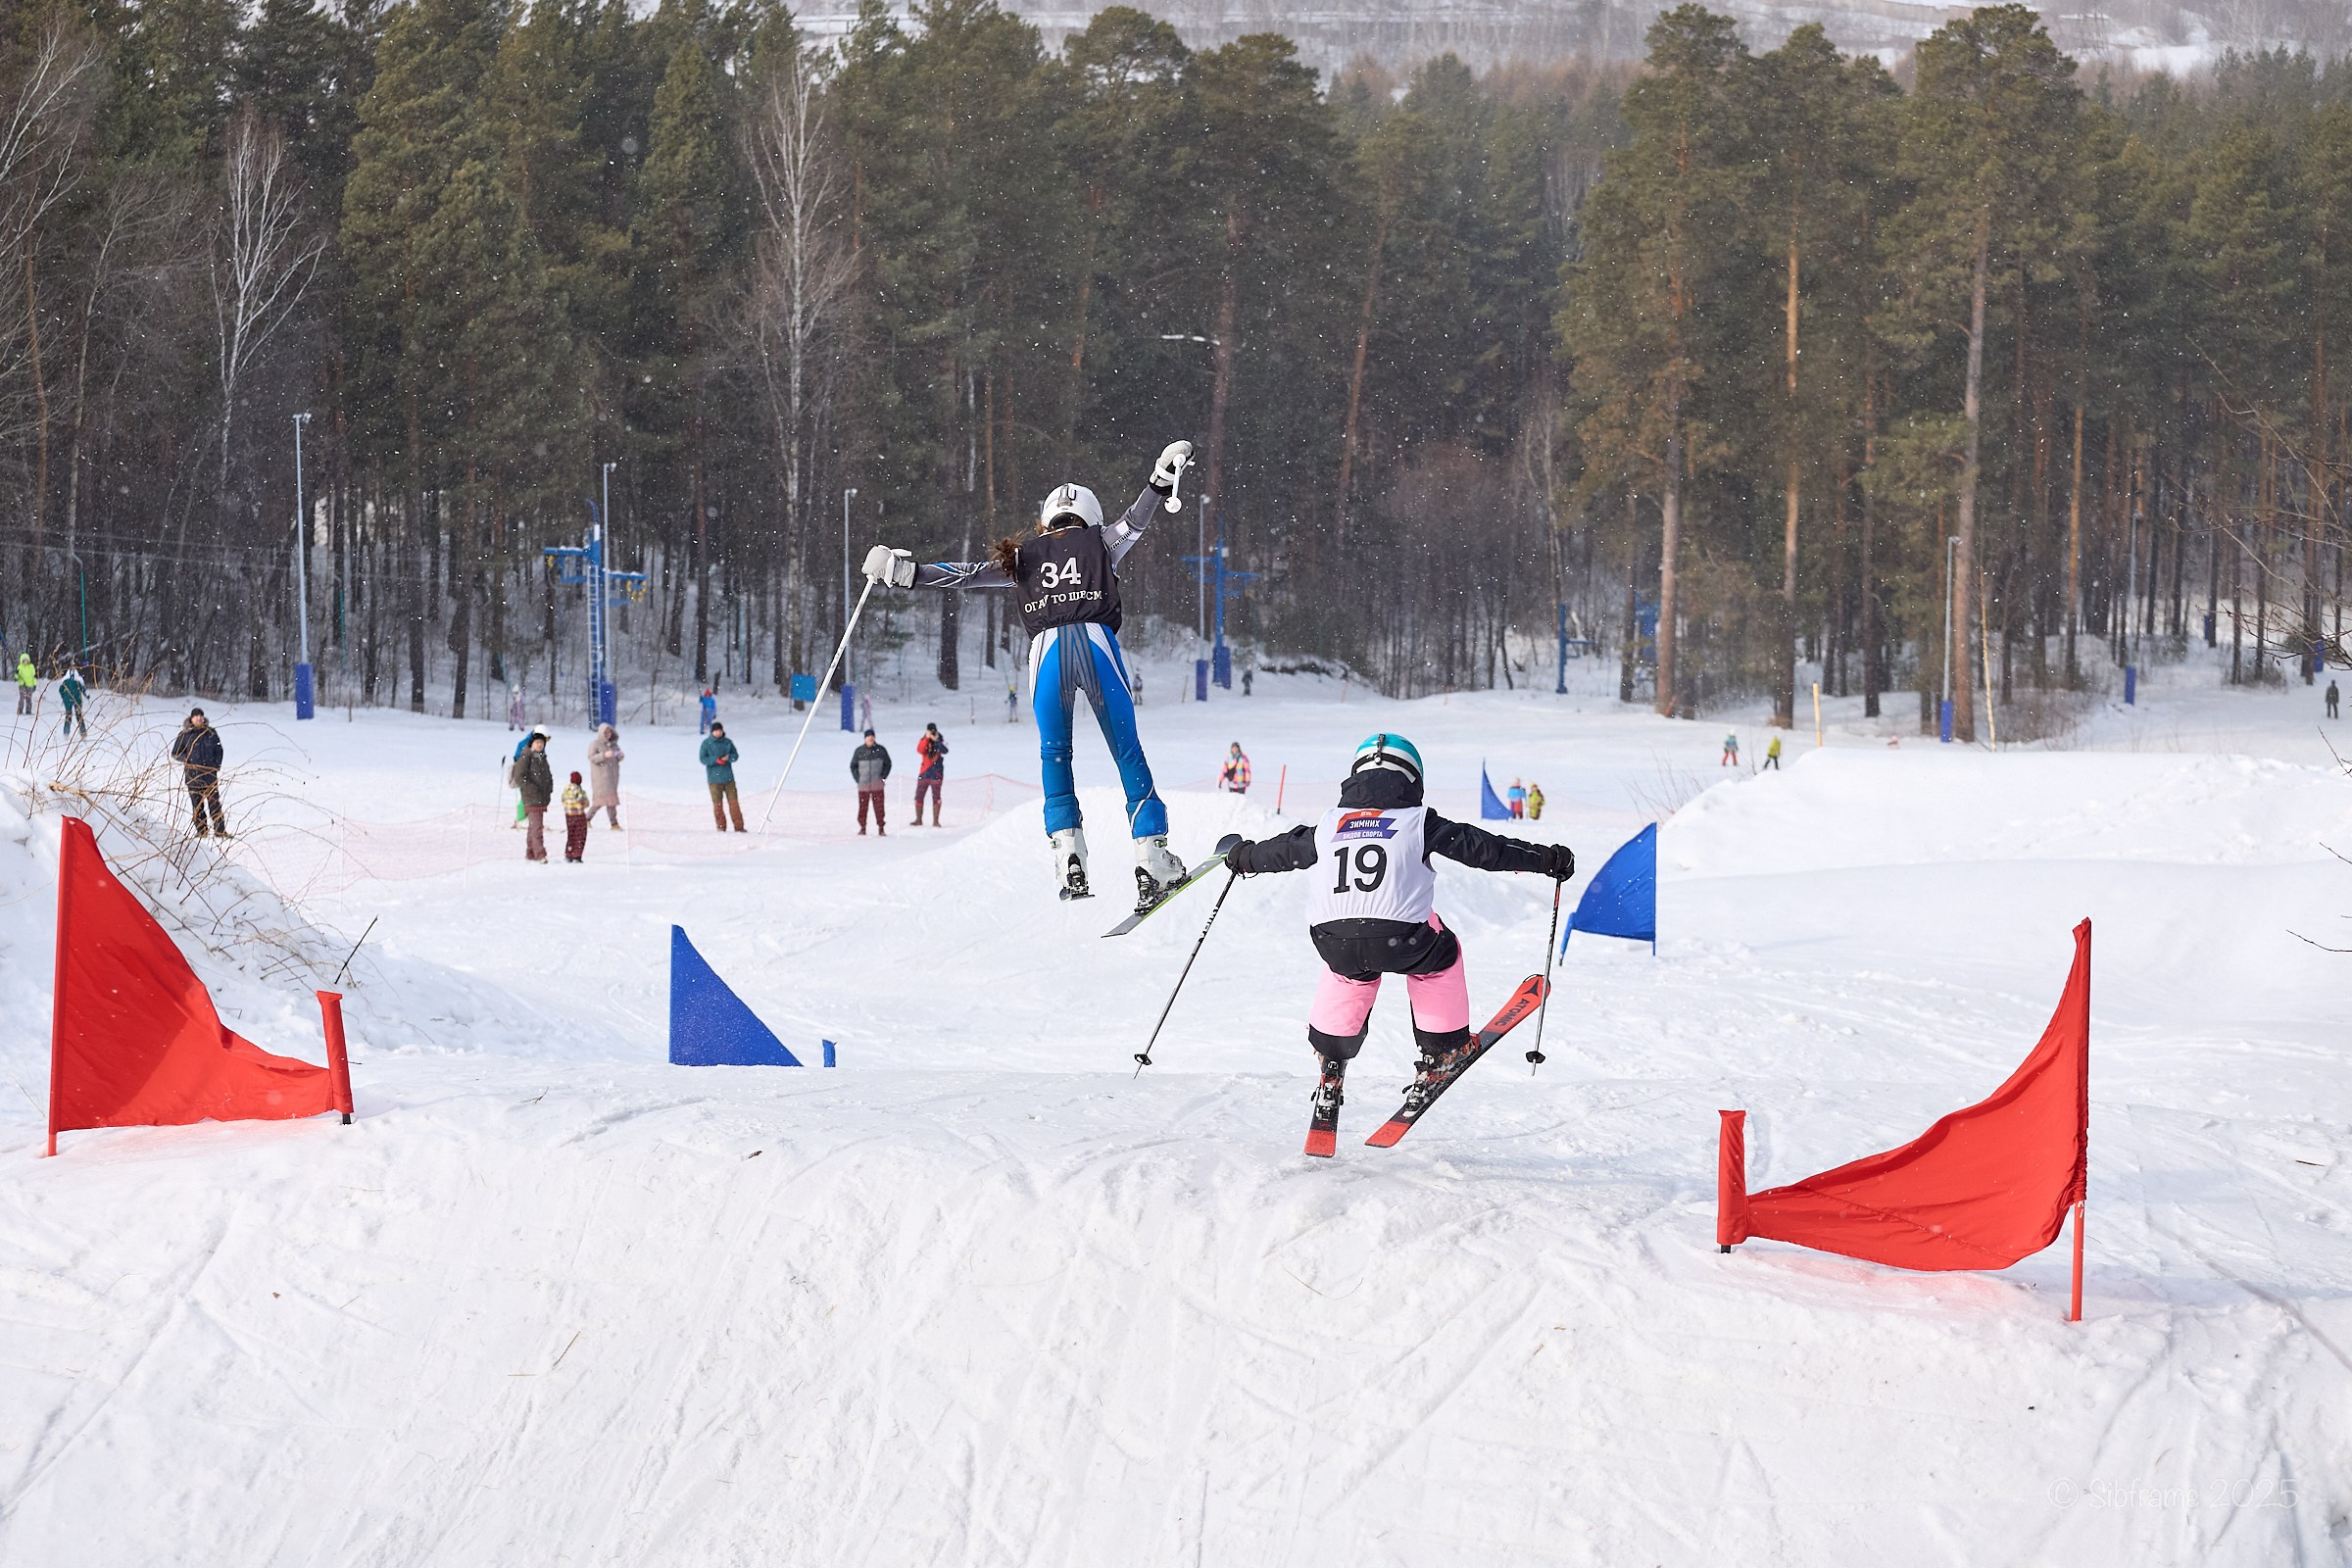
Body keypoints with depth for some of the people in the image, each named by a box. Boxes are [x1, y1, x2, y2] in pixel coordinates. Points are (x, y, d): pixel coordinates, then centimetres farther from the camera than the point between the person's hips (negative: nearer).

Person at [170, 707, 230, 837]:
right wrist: (186, 759, -9)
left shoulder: (211, 733, 8)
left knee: (214, 801, -4)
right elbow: (175, 753, 10)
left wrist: (216, 765, 4)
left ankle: (220, 829, -2)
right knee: (197, 803, -1)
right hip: (192, 773, -1)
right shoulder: (185, 734, 4)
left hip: (210, 773, 1)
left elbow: (218, 750, 18)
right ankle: (200, 830, 6)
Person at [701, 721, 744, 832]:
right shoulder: (706, 743, -1)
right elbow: (703, 758, -5)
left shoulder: (728, 742, 7)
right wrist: (716, 760, -18)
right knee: (717, 803, -1)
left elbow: (735, 755, 10)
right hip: (714, 778, -2)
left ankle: (739, 826, 2)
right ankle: (721, 826, 9)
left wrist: (728, 758, -13)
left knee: (733, 802, -1)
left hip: (728, 777, 2)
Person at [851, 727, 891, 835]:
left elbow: (888, 764, 12)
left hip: (877, 785, 0)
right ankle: (862, 828, 11)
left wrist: (883, 777, 2)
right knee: (862, 807, 2)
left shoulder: (880, 750, 2)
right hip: (863, 785, 0)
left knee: (879, 807, -2)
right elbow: (853, 766, 11)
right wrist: (858, 779, 1)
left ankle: (880, 829, 2)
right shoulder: (859, 751, 2)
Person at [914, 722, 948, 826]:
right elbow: (920, 750, -14)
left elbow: (945, 751, -19)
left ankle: (935, 821, -4)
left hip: (936, 773, -3)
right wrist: (927, 738, -21)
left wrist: (936, 740, -27)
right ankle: (918, 819, 13)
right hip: (924, 773, 3)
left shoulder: (940, 741, 0)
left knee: (936, 797, -6)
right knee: (919, 796, 3)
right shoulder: (923, 741, 5)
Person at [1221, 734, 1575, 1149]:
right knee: (1441, 955, 28)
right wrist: (1545, 859, 16)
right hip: (1401, 940, -3)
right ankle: (1440, 1050, 28)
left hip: (1333, 940, 3)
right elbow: (1480, 847, 8)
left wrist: (1243, 857, 54)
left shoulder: (1329, 826, 18)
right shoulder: (1419, 822, 9)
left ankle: (1331, 1063, 35)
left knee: (1349, 973, 37)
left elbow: (1283, 850, 33)